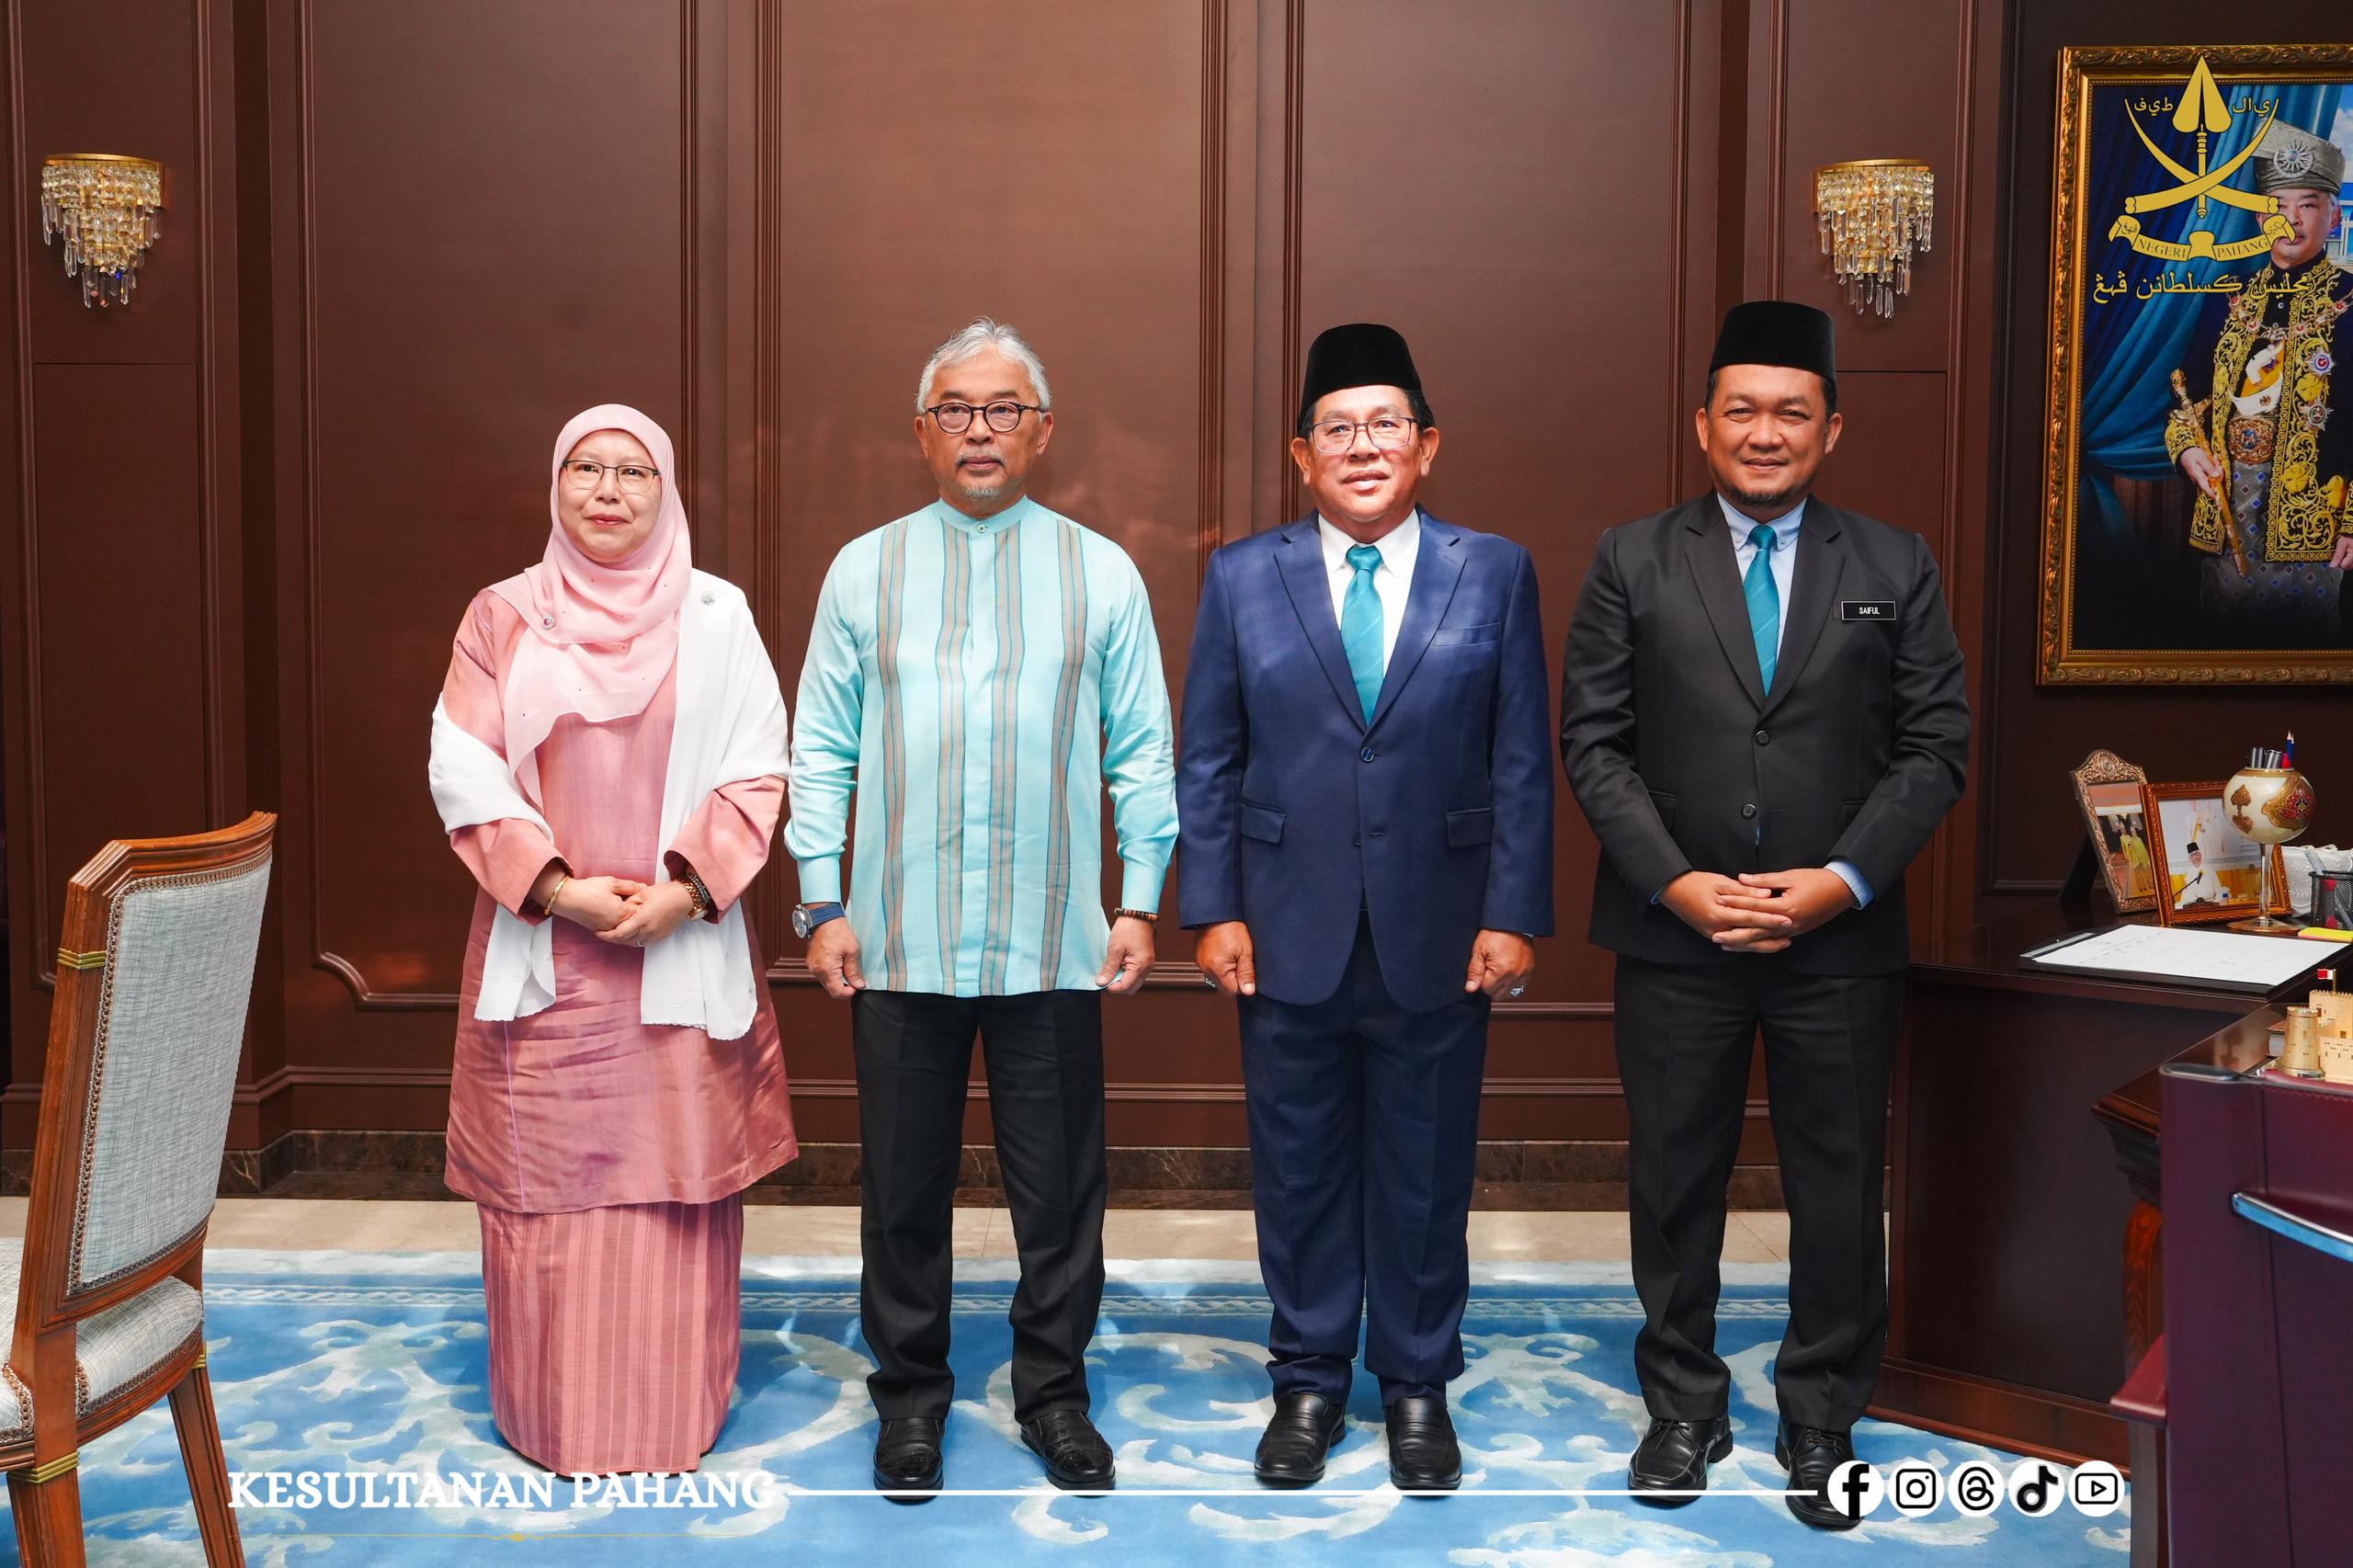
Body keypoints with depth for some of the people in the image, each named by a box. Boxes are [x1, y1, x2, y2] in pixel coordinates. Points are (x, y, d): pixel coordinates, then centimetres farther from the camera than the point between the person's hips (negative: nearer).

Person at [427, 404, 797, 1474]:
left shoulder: (716, 616, 3)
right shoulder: (504, 616, 5)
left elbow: (755, 774, 0)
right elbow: (464, 770, 0)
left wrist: (685, 890, -12)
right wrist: (556, 887, -11)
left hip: (683, 947, 0)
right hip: (540, 946, 1)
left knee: (676, 1183, 3)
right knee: (546, 1184, 5)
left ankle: (673, 1416, 17)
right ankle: (554, 1417, 20)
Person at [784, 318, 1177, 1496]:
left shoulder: (1102, 573, 5)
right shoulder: (865, 570, 6)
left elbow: (1141, 754, 5)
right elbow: (822, 751, 5)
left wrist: (1140, 902, 1)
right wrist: (820, 904, 0)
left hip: (1054, 946, 0)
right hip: (899, 944, 1)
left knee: (1058, 1189, 8)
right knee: (904, 1187, 10)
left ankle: (1054, 1395, 26)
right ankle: (911, 1396, 27)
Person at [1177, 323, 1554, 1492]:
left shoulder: (1493, 575, 1)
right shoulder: (1241, 578, 2)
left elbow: (1521, 762, 0)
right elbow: (1207, 762, 2)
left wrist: (1513, 914, -5)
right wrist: (1213, 910, -4)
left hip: (1437, 936, 0)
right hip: (1290, 934, 1)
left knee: (1426, 1169, 10)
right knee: (1299, 1168, 11)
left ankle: (1417, 1383, 28)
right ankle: (1308, 1382, 27)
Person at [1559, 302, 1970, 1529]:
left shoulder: (1895, 567, 5)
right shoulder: (1634, 561, 3)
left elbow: (1935, 745, 2)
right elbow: (1594, 741, -1)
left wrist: (1843, 880, -11)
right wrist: (1676, 882, -11)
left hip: (1841, 936, 0)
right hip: (1673, 932, 0)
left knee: (1838, 1189, 8)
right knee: (1673, 1182, 9)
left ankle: (1821, 1422, 25)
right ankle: (1683, 1409, 26)